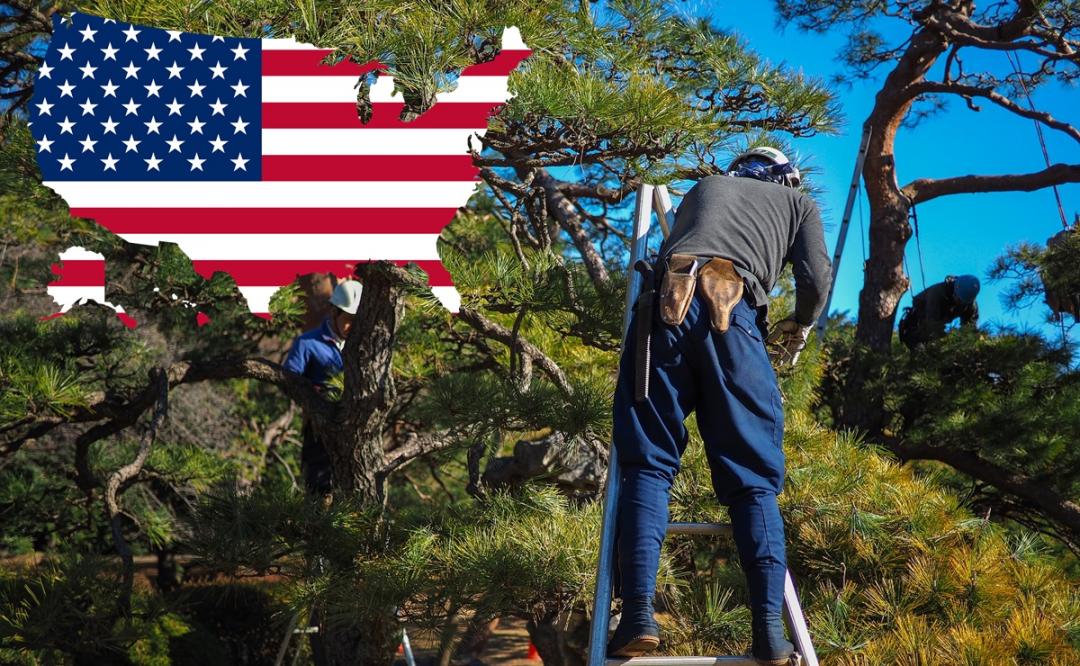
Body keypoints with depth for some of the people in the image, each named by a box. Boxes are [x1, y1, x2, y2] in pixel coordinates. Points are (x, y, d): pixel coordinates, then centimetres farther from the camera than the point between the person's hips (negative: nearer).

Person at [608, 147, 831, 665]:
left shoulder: (704, 186, 37)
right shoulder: (798, 202, 30)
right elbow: (816, 278, 17)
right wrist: (799, 329, 36)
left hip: (665, 303, 2)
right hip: (731, 313, -1)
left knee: (647, 463, 2)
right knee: (752, 476, 4)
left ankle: (639, 616, -13)